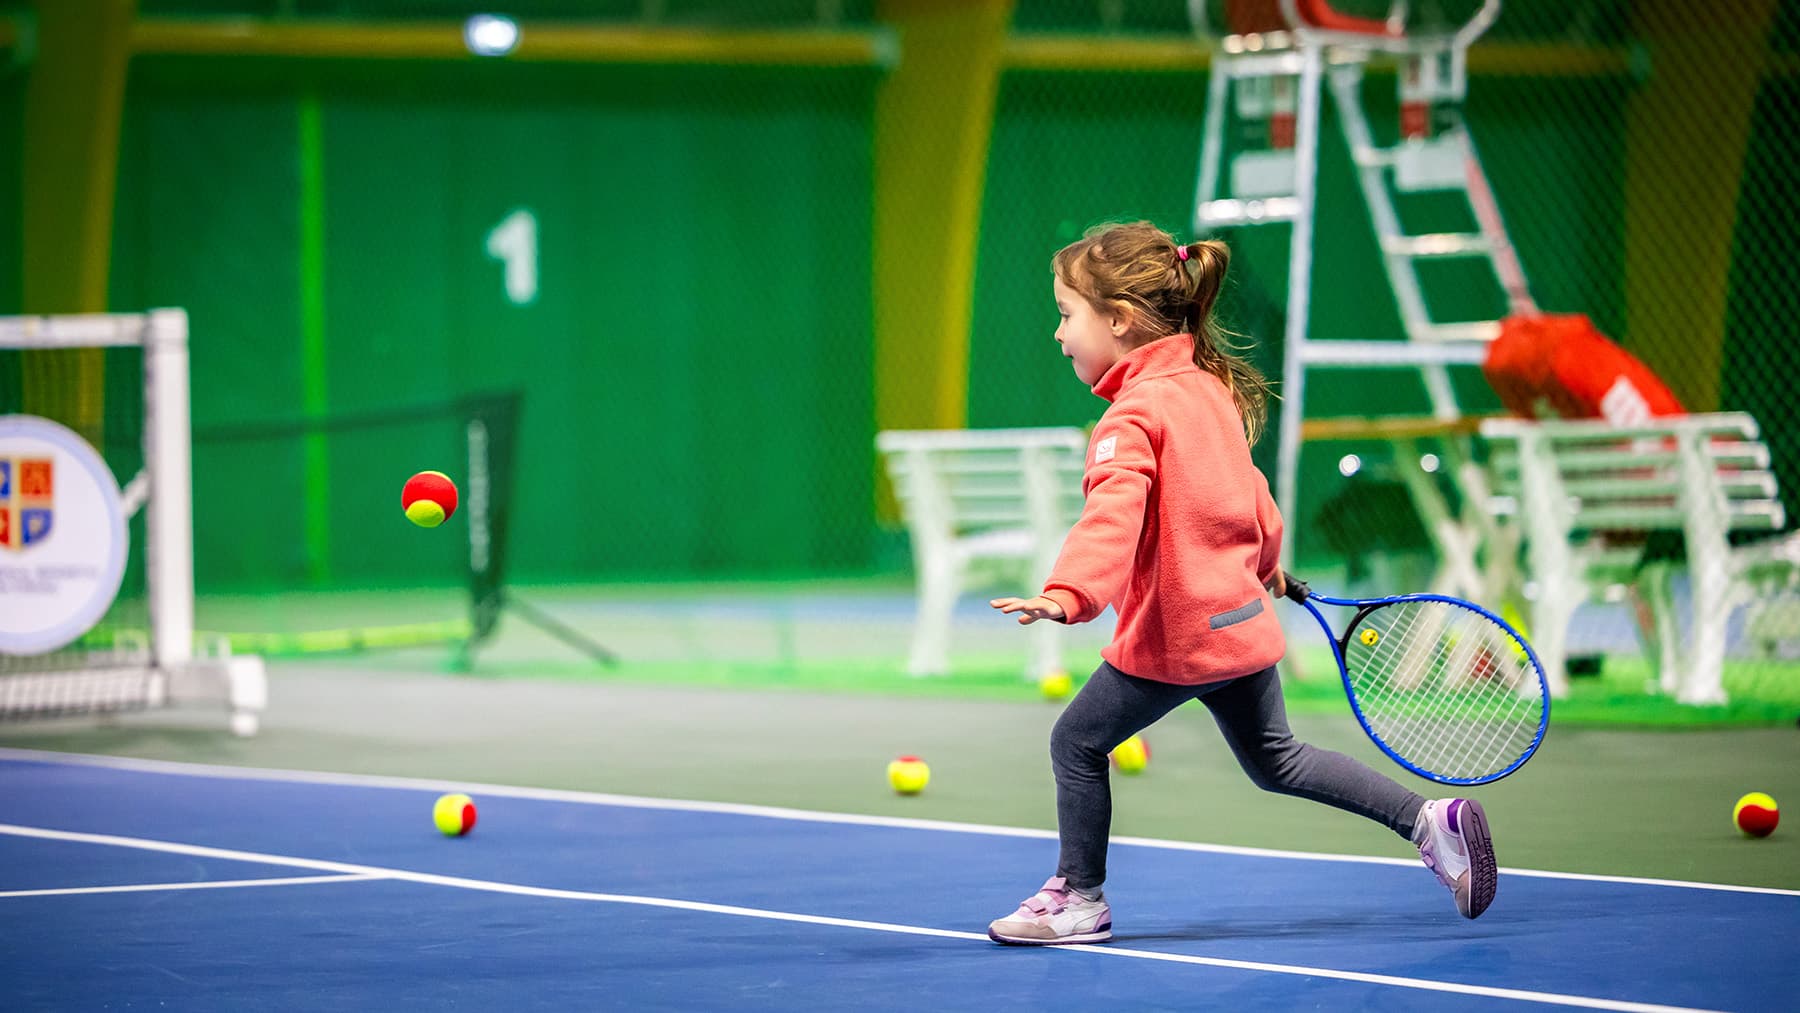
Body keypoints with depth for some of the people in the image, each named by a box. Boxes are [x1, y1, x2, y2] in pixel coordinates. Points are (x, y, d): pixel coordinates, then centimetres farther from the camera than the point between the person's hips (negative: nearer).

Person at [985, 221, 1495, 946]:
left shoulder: (1134, 417, -19)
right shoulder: (1209, 389, 8)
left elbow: (1113, 513, -36)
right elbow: (1247, 490, 22)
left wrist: (1067, 594, -50)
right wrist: (1265, 560, 40)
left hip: (1177, 635, -9)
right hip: (1242, 616, 9)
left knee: (1077, 743, 6)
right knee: (1275, 760, 23)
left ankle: (1079, 898, 14)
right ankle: (1429, 821, 17)